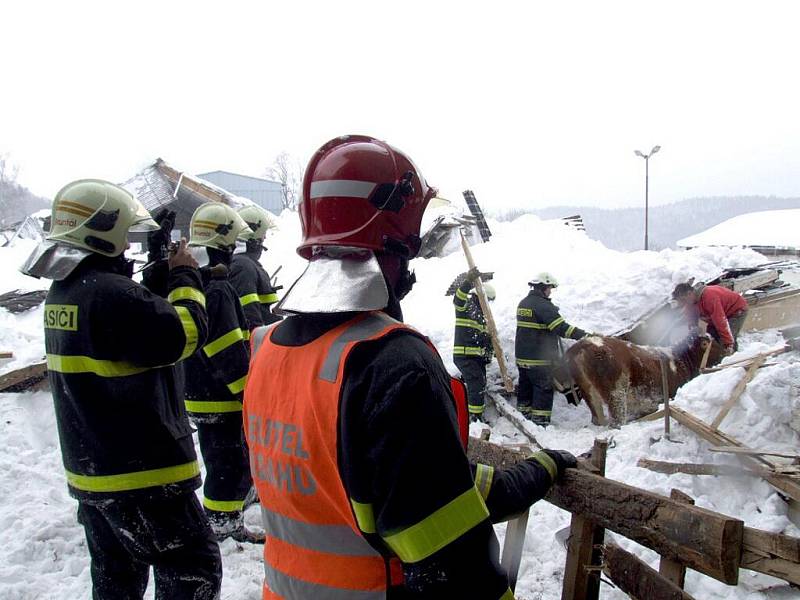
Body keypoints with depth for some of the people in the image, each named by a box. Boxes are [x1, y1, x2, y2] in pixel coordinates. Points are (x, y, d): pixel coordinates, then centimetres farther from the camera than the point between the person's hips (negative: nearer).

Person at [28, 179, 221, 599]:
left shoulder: (63, 291, 7)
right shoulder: (110, 293, -24)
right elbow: (185, 334, -22)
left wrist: (160, 274, 6)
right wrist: (185, 278, -8)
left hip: (90, 470, 10)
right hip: (143, 471, -10)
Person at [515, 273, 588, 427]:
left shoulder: (523, 303, 12)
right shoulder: (543, 305, -16)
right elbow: (561, 328, -23)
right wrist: (584, 335, -21)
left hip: (521, 356, 9)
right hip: (539, 358, -9)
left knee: (525, 387, 15)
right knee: (544, 388, 0)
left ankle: (524, 417, 23)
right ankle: (540, 422, 1)